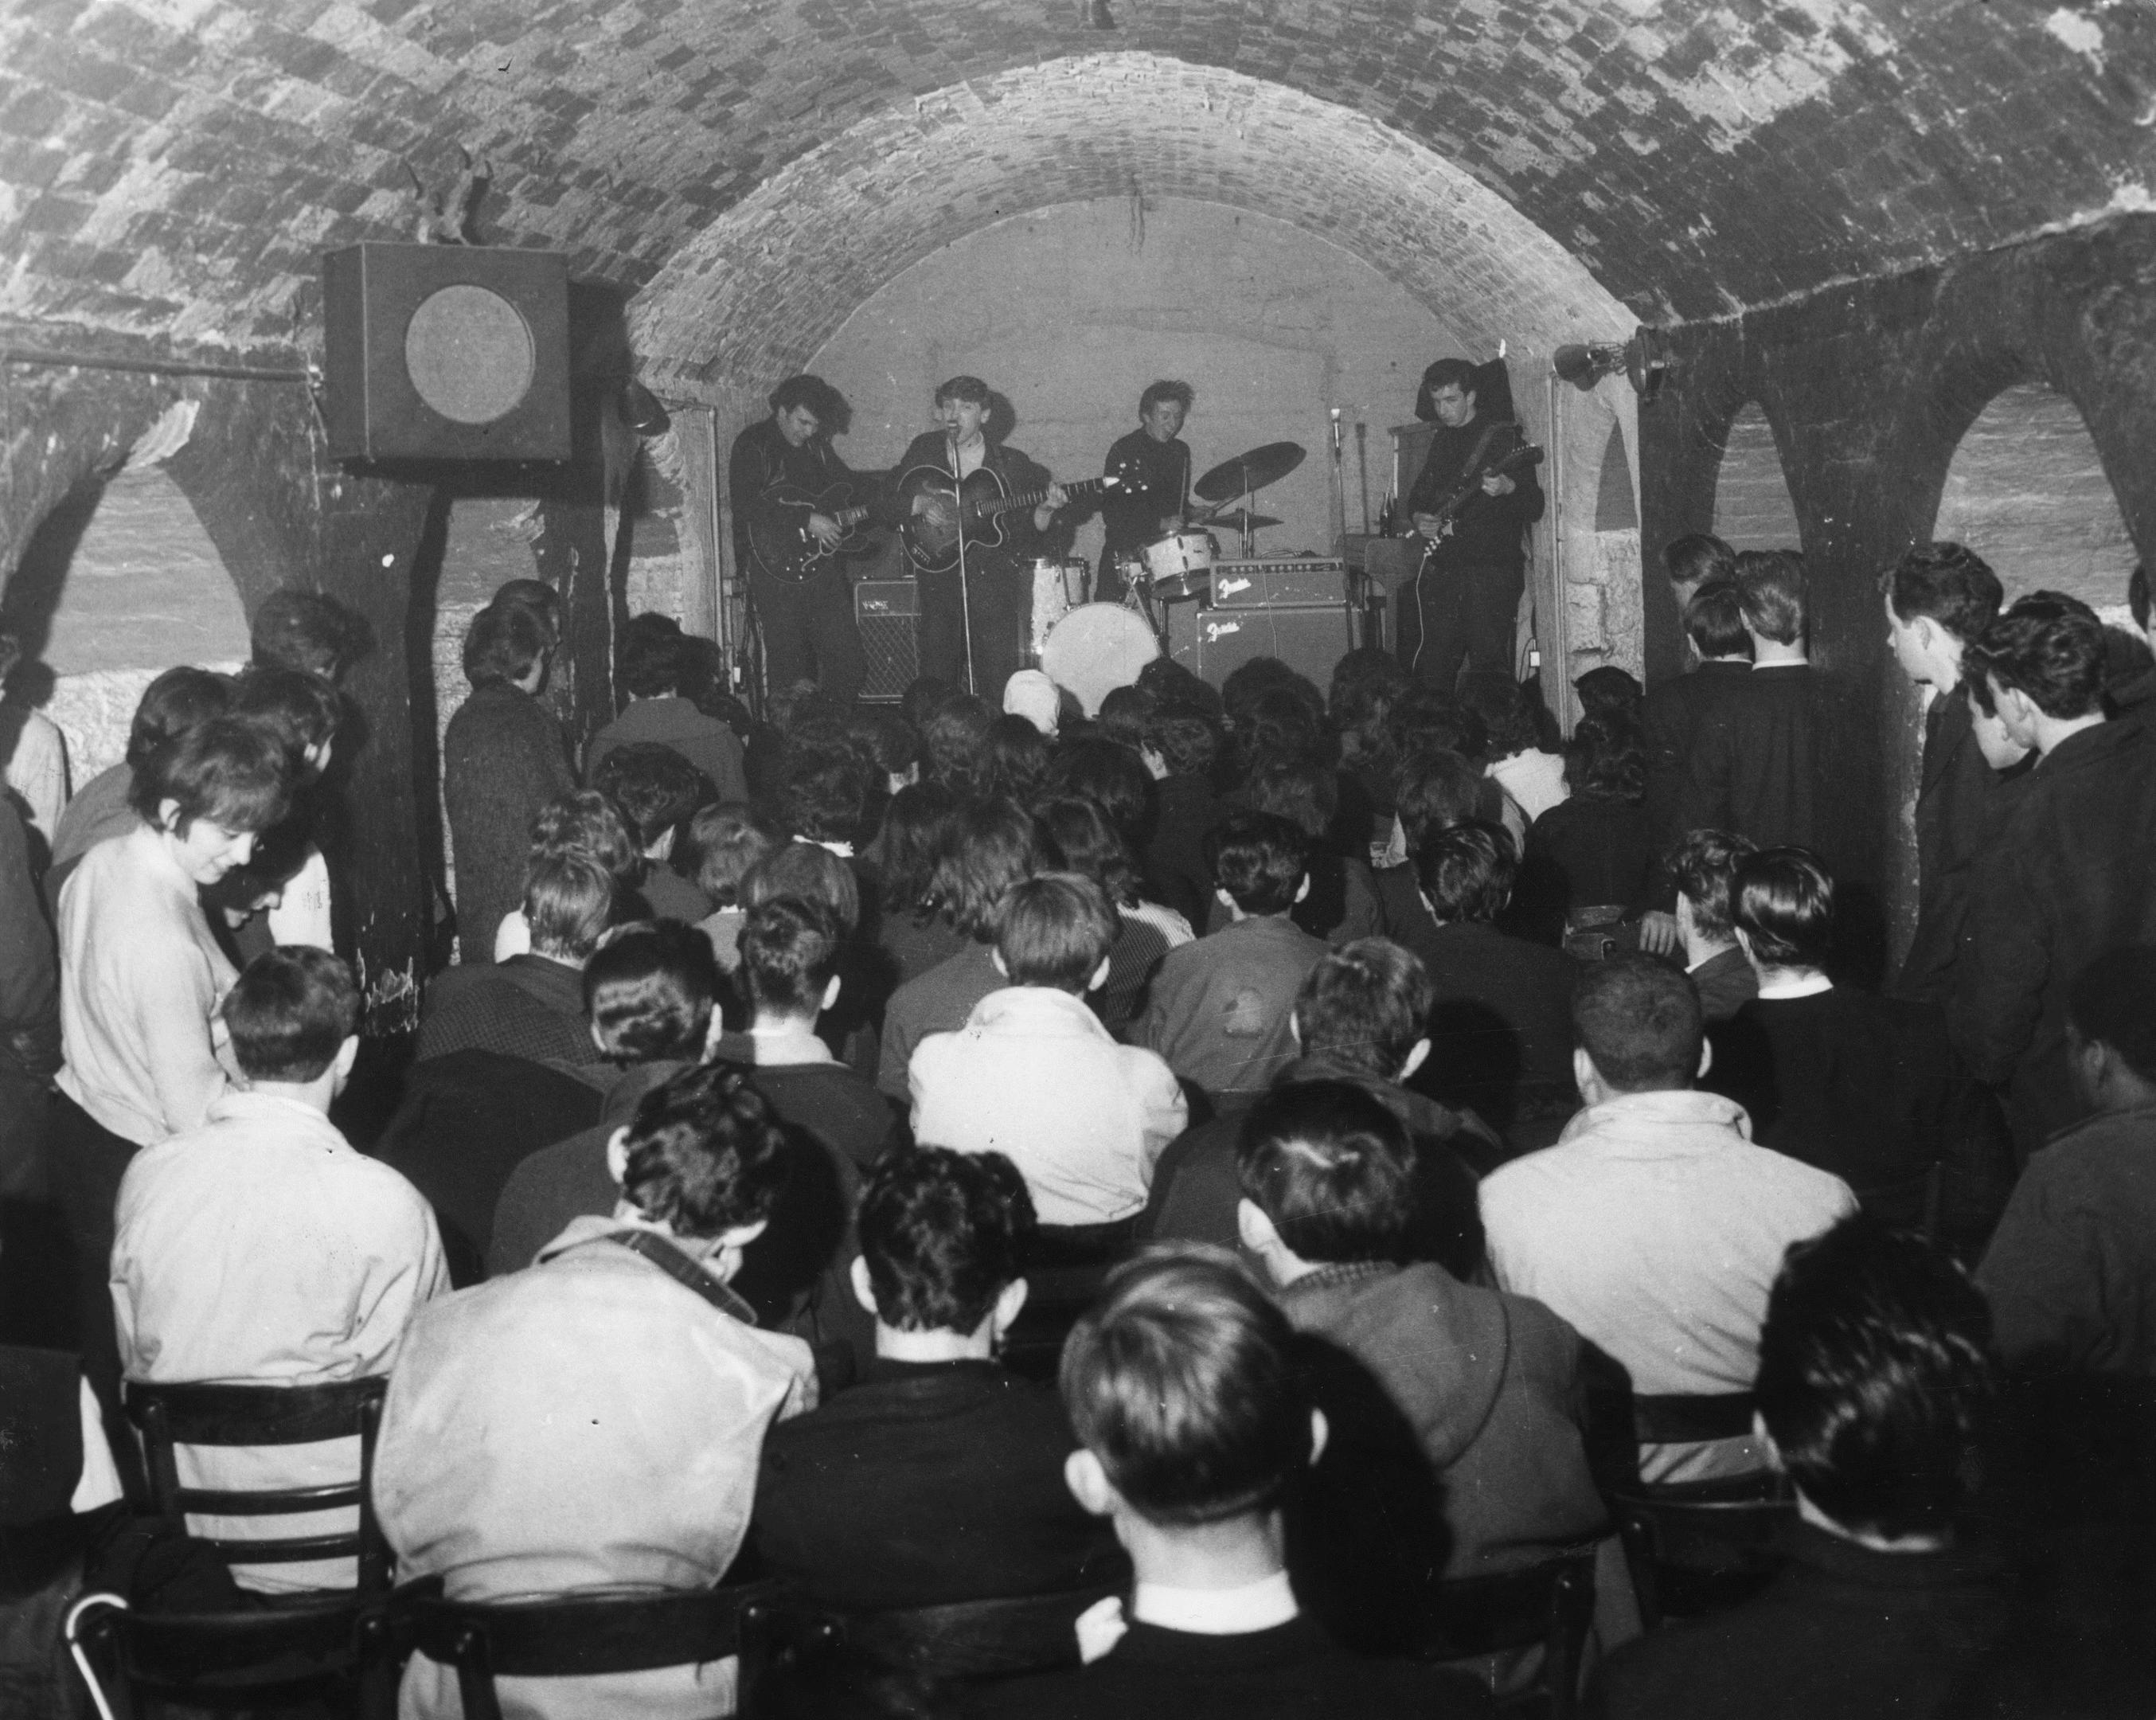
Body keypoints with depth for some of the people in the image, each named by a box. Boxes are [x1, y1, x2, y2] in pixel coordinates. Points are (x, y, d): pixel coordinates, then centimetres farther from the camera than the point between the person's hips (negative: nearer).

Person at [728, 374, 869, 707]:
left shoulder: (816, 445, 15)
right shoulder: (752, 445, -5)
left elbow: (849, 486, 25)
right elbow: (745, 505, -18)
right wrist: (805, 520, -20)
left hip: (822, 562, 6)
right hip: (777, 566, -6)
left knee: (847, 661, 4)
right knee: (788, 665, -3)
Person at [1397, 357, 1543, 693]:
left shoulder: (1503, 437, -3)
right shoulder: (1437, 440, 15)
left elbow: (1535, 508, -8)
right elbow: (1419, 495, 28)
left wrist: (1507, 488, -29)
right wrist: (1418, 517, 5)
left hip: (1491, 569, -5)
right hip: (1441, 570, 5)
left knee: (1489, 664, -9)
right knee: (1432, 668, 3)